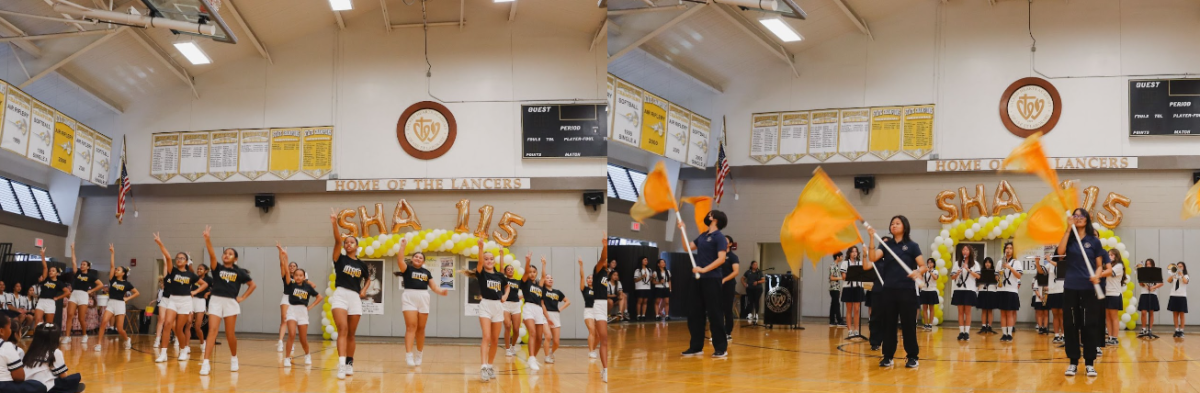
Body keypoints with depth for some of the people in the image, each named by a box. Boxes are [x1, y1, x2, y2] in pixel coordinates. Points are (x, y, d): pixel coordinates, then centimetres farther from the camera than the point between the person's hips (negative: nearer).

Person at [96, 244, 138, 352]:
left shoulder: (127, 283, 0)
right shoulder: (113, 279, 4)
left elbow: (137, 293, 6)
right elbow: (112, 265, -4)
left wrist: (127, 298, -2)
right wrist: (112, 253, -7)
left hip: (120, 305, -2)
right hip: (110, 303, 2)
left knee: (119, 328, -1)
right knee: (104, 322, -20)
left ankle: (127, 339, 30)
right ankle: (99, 344, -17)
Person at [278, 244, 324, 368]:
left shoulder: (308, 287, 1)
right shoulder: (291, 284, -3)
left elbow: (320, 297, 11)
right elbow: (284, 267, -12)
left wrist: (311, 306, 2)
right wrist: (282, 253, -20)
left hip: (303, 311, 1)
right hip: (292, 310, -1)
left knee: (303, 338, 8)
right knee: (292, 334, -20)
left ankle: (307, 355, 35)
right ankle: (287, 358, -9)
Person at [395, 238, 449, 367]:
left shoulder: (427, 272, 16)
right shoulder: (407, 269, 4)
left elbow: (433, 286, 13)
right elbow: (400, 261, -16)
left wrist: (441, 292, -7)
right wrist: (403, 246, -20)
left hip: (423, 298, 4)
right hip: (410, 297, -4)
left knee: (421, 328, 10)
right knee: (411, 326, -14)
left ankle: (419, 355, 22)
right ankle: (409, 355, -20)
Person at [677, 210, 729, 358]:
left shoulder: (719, 237, -7)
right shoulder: (702, 236, 15)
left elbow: (721, 259, -16)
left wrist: (704, 269, -20)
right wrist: (682, 230, 14)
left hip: (712, 279, -8)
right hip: (698, 279, 8)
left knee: (715, 314, -5)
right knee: (694, 313, 7)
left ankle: (721, 348, -1)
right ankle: (696, 347, 13)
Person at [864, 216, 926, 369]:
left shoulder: (912, 246, 1)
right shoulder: (886, 245, 9)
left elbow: (923, 266, -2)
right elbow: (873, 258, -9)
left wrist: (917, 272, -25)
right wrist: (872, 237, -17)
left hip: (907, 290, -3)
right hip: (888, 290, 3)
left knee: (908, 325, 0)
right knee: (888, 324, 4)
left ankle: (912, 357, 8)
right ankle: (888, 356, 10)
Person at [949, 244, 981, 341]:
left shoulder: (975, 263, 4)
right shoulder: (958, 263, 10)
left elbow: (978, 276, -8)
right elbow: (952, 277, 6)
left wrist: (968, 270, -19)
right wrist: (957, 273, -15)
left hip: (969, 290, -2)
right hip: (959, 289, 2)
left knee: (967, 312, -1)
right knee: (960, 312, 3)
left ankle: (967, 332, 0)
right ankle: (961, 332, 4)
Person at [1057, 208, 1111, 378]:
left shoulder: (1094, 240, 4)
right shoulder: (1069, 238, 7)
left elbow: (1100, 265, 6)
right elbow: (1060, 251, -14)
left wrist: (1097, 276, -16)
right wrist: (1069, 229, -12)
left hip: (1089, 288, -1)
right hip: (1070, 287, 1)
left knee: (1089, 326, -1)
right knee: (1071, 325, 2)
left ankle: (1090, 363, 5)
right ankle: (1073, 362, 8)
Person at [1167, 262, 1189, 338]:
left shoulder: (1185, 276, 5)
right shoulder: (1174, 275, 13)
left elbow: (1185, 281, -16)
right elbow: (1168, 281, -5)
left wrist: (1181, 274, -14)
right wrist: (1173, 273, -11)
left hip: (1182, 296, -3)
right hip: (1173, 296, 3)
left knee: (1182, 315, -2)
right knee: (1175, 314, 3)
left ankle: (1181, 331, 0)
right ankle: (1176, 330, 8)